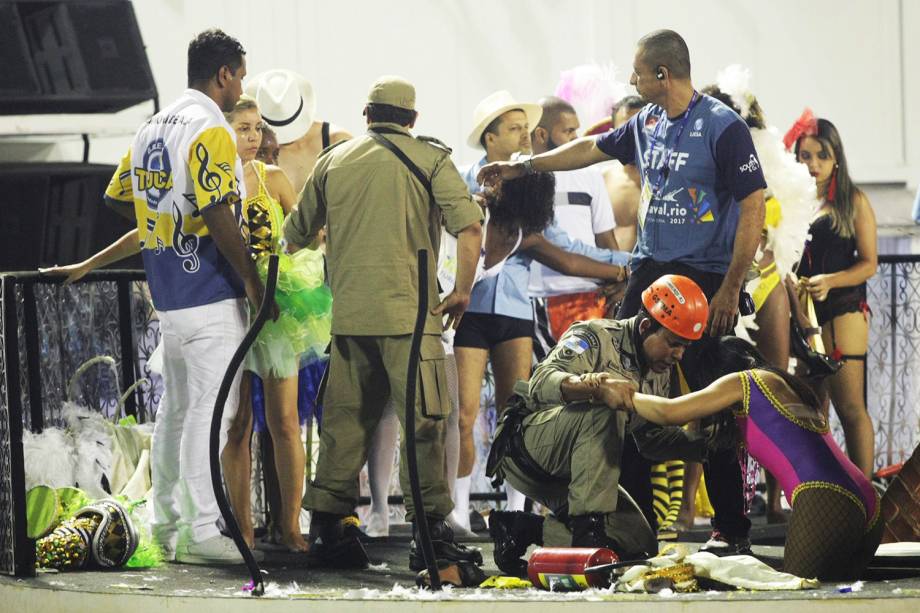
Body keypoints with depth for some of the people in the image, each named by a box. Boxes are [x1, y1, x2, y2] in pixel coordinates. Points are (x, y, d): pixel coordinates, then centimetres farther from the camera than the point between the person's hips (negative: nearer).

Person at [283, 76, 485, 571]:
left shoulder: (332, 160, 12)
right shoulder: (429, 159, 1)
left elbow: (296, 235, 18)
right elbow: (469, 226, -12)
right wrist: (462, 291, -3)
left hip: (348, 313, 4)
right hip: (408, 310, -4)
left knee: (344, 419, 11)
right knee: (423, 421, -3)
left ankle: (326, 527, 11)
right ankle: (429, 532, -8)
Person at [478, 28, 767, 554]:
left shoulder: (723, 127, -11)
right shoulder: (647, 124, 12)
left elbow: (754, 207, -13)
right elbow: (593, 148, 29)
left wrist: (730, 289, -17)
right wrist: (521, 168, 33)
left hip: (704, 276, -7)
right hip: (650, 272, 7)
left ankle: (731, 526, -2)